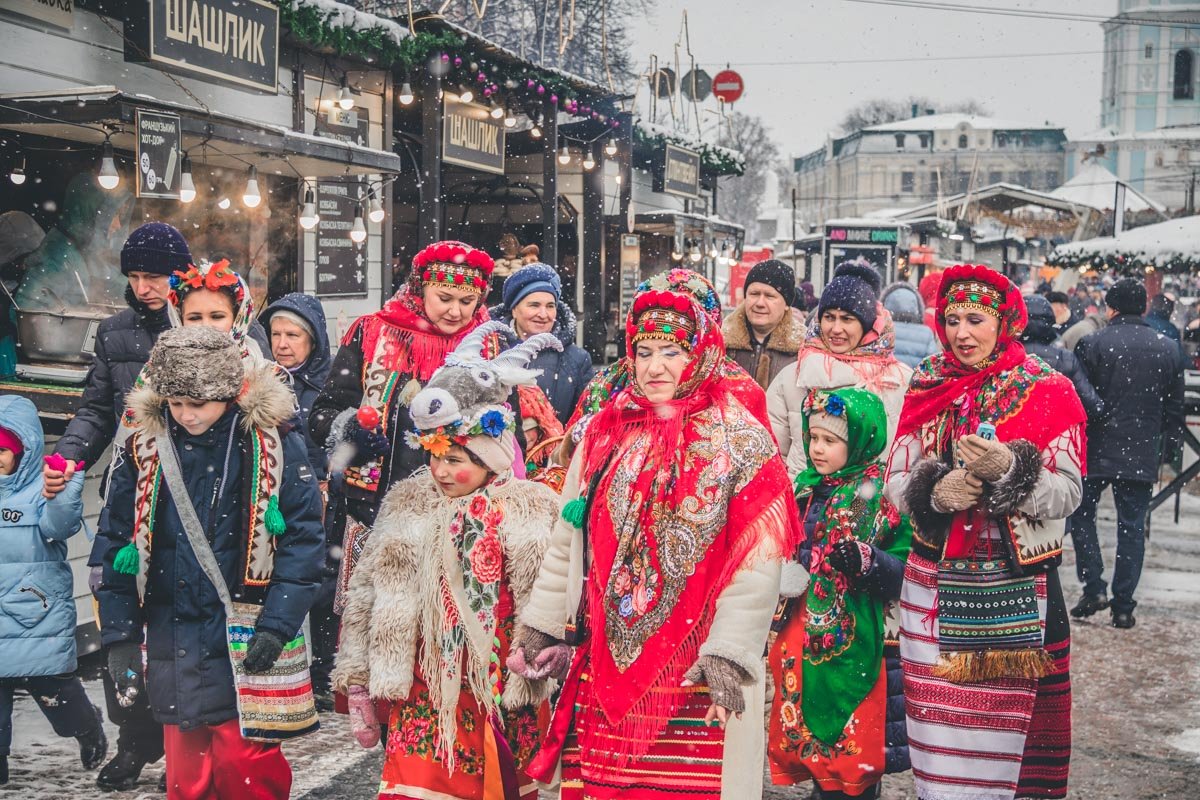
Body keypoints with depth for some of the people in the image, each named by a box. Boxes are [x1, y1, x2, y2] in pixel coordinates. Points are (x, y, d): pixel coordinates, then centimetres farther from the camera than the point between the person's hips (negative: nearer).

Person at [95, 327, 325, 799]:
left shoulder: (272, 446, -7)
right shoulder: (145, 448, 2)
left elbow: (303, 539, -7)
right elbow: (117, 544, 7)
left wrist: (276, 627, -13)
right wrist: (119, 636, 3)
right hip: (173, 639, 3)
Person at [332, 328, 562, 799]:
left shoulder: (533, 511, -3)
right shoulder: (408, 505, 4)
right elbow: (367, 600, 7)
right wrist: (359, 689, 7)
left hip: (506, 701, -1)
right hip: (425, 696, 1)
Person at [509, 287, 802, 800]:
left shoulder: (740, 443, -3)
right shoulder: (605, 433, 10)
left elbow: (755, 565, -10)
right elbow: (567, 544, 13)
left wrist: (729, 656, -17)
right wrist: (538, 626, 11)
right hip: (603, 667, 4)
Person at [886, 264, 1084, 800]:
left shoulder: (1047, 392, -2)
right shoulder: (927, 388, 7)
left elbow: (1068, 494, -8)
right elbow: (894, 481, 5)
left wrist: (1008, 469, -25)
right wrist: (935, 491, -16)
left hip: (1015, 590, -2)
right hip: (933, 584, 2)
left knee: (999, 714, 3)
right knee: (934, 711, 5)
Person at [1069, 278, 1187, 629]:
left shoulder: (1092, 344, -9)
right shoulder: (1168, 349, 4)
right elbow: (1174, 411, 8)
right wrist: (1165, 452, 16)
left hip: (1097, 451, -3)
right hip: (1143, 456, 3)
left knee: (1082, 515, 15)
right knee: (1132, 527, 8)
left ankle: (1094, 587, 6)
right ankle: (1123, 605, 9)